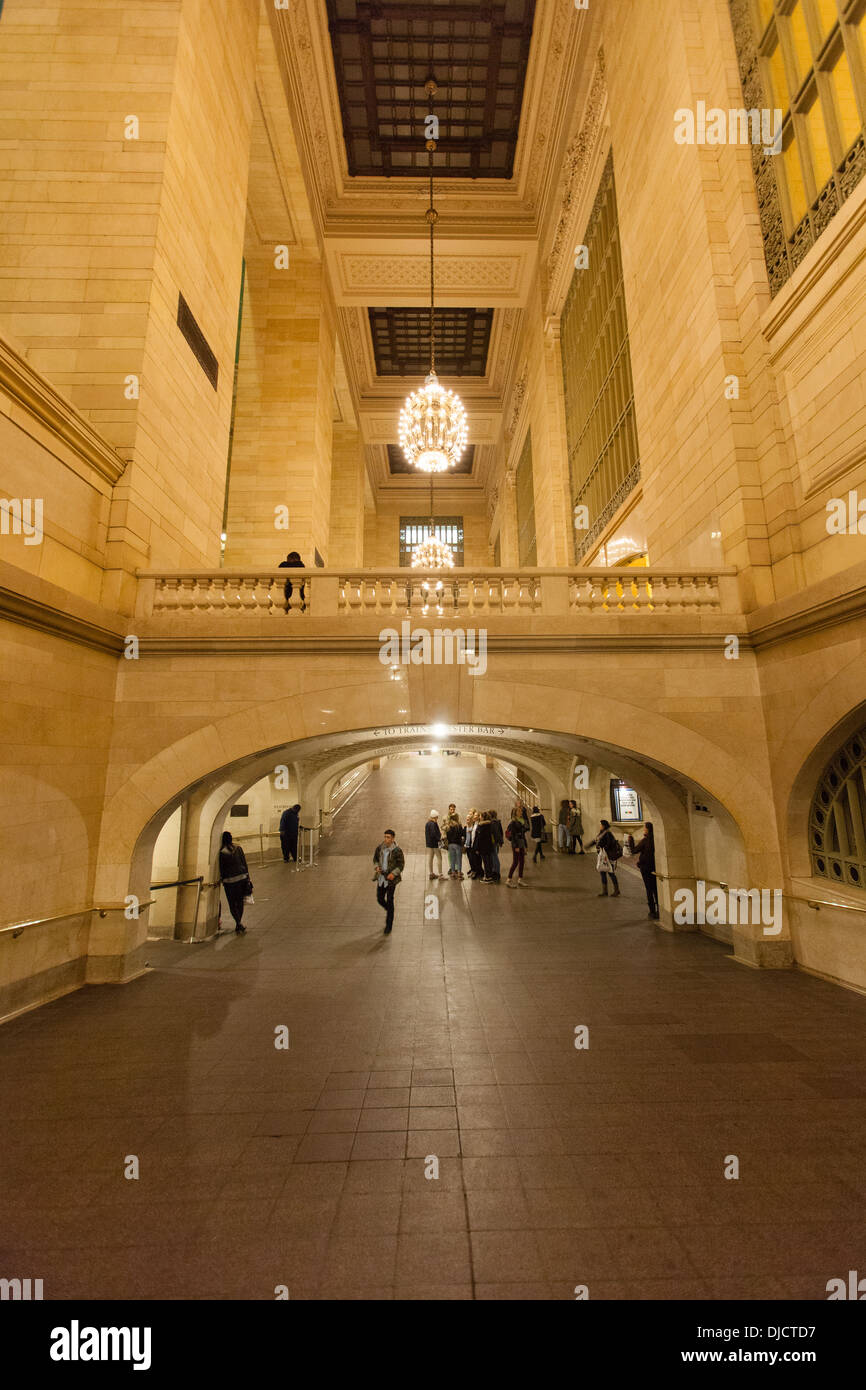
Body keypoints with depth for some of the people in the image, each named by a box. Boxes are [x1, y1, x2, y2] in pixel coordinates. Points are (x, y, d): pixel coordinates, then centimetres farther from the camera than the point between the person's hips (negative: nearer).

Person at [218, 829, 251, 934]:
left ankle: (239, 924, -10)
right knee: (240, 902, 16)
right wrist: (247, 876, 12)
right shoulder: (238, 848, 0)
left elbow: (221, 868, -6)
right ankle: (239, 925, 25)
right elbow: (244, 863, 4)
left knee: (232, 904, 6)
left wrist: (221, 879, 9)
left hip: (230, 881, -4)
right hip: (242, 878, 4)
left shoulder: (221, 852, -12)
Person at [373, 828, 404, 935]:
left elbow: (401, 865, -8)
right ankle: (389, 912, 43)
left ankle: (388, 926, 12)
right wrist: (377, 866, -6)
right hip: (381, 877, 5)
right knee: (380, 899, 10)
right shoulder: (379, 848, -1)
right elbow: (375, 859, 14)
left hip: (391, 878, -5)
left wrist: (393, 873, -22)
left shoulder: (397, 850, -14)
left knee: (389, 900, -1)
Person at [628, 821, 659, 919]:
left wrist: (630, 840, 2)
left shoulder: (645, 841, -16)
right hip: (655, 867, 4)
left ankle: (652, 911, 7)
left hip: (646, 867, -4)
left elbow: (634, 851, -9)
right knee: (656, 889, 14)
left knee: (649, 890, 5)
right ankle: (659, 910, 15)